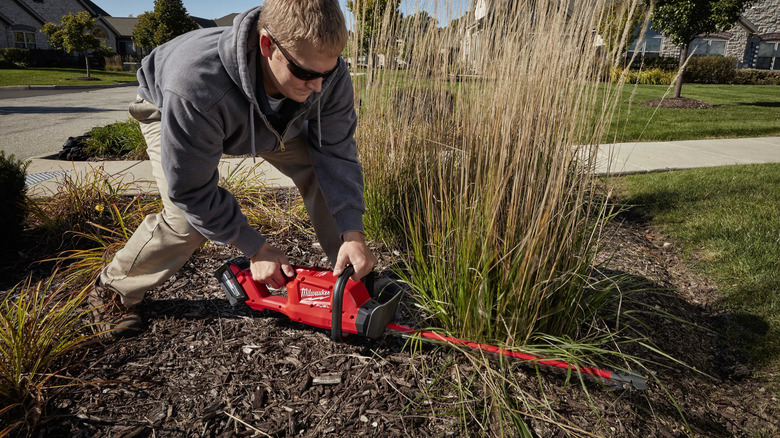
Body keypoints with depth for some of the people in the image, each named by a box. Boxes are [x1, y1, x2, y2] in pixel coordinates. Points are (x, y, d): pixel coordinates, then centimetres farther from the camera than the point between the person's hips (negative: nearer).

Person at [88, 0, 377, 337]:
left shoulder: (329, 74, -35)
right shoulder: (196, 86, -47)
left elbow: (337, 155, -24)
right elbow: (190, 190, -35)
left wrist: (353, 234, -33)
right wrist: (256, 249, -29)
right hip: (170, 111, -4)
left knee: (323, 172, -11)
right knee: (187, 219, -23)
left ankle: (352, 279, 7)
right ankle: (112, 290, 6)